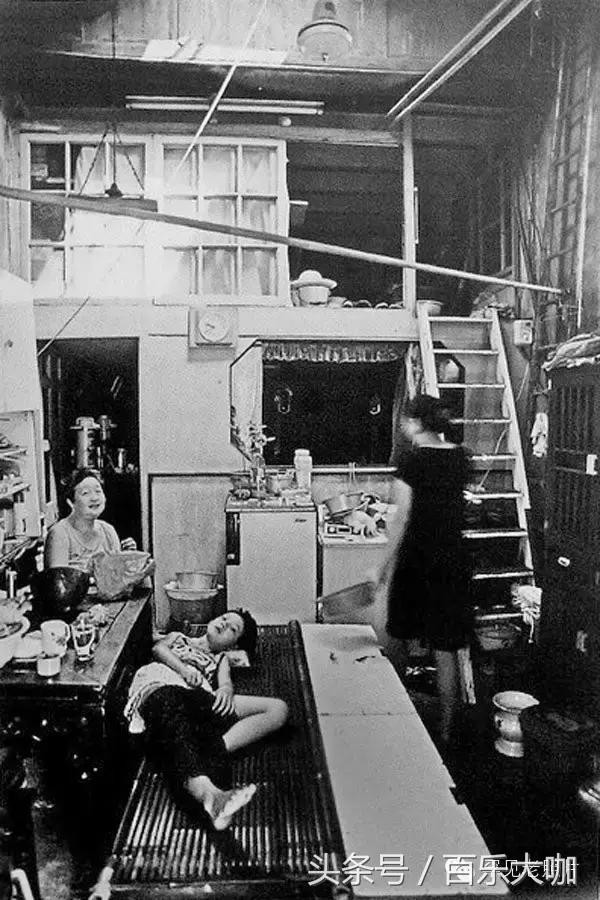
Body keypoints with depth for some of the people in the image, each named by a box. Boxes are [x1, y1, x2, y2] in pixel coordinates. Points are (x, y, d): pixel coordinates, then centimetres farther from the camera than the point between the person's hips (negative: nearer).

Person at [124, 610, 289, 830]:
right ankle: (207, 792, -66)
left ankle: (219, 747, -42)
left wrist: (225, 691, -11)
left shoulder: (221, 659, 37)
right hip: (159, 687, -2)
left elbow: (226, 682, 15)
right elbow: (158, 648, 15)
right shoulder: (178, 638, 38)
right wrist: (183, 668, -5)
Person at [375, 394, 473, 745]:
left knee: (399, 637, 18)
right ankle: (446, 727, 16)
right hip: (454, 558, 4)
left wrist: (387, 565, -7)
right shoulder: (460, 457, 3)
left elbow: (403, 518, -14)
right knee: (446, 648, 9)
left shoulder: (411, 459, -12)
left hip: (416, 558, -4)